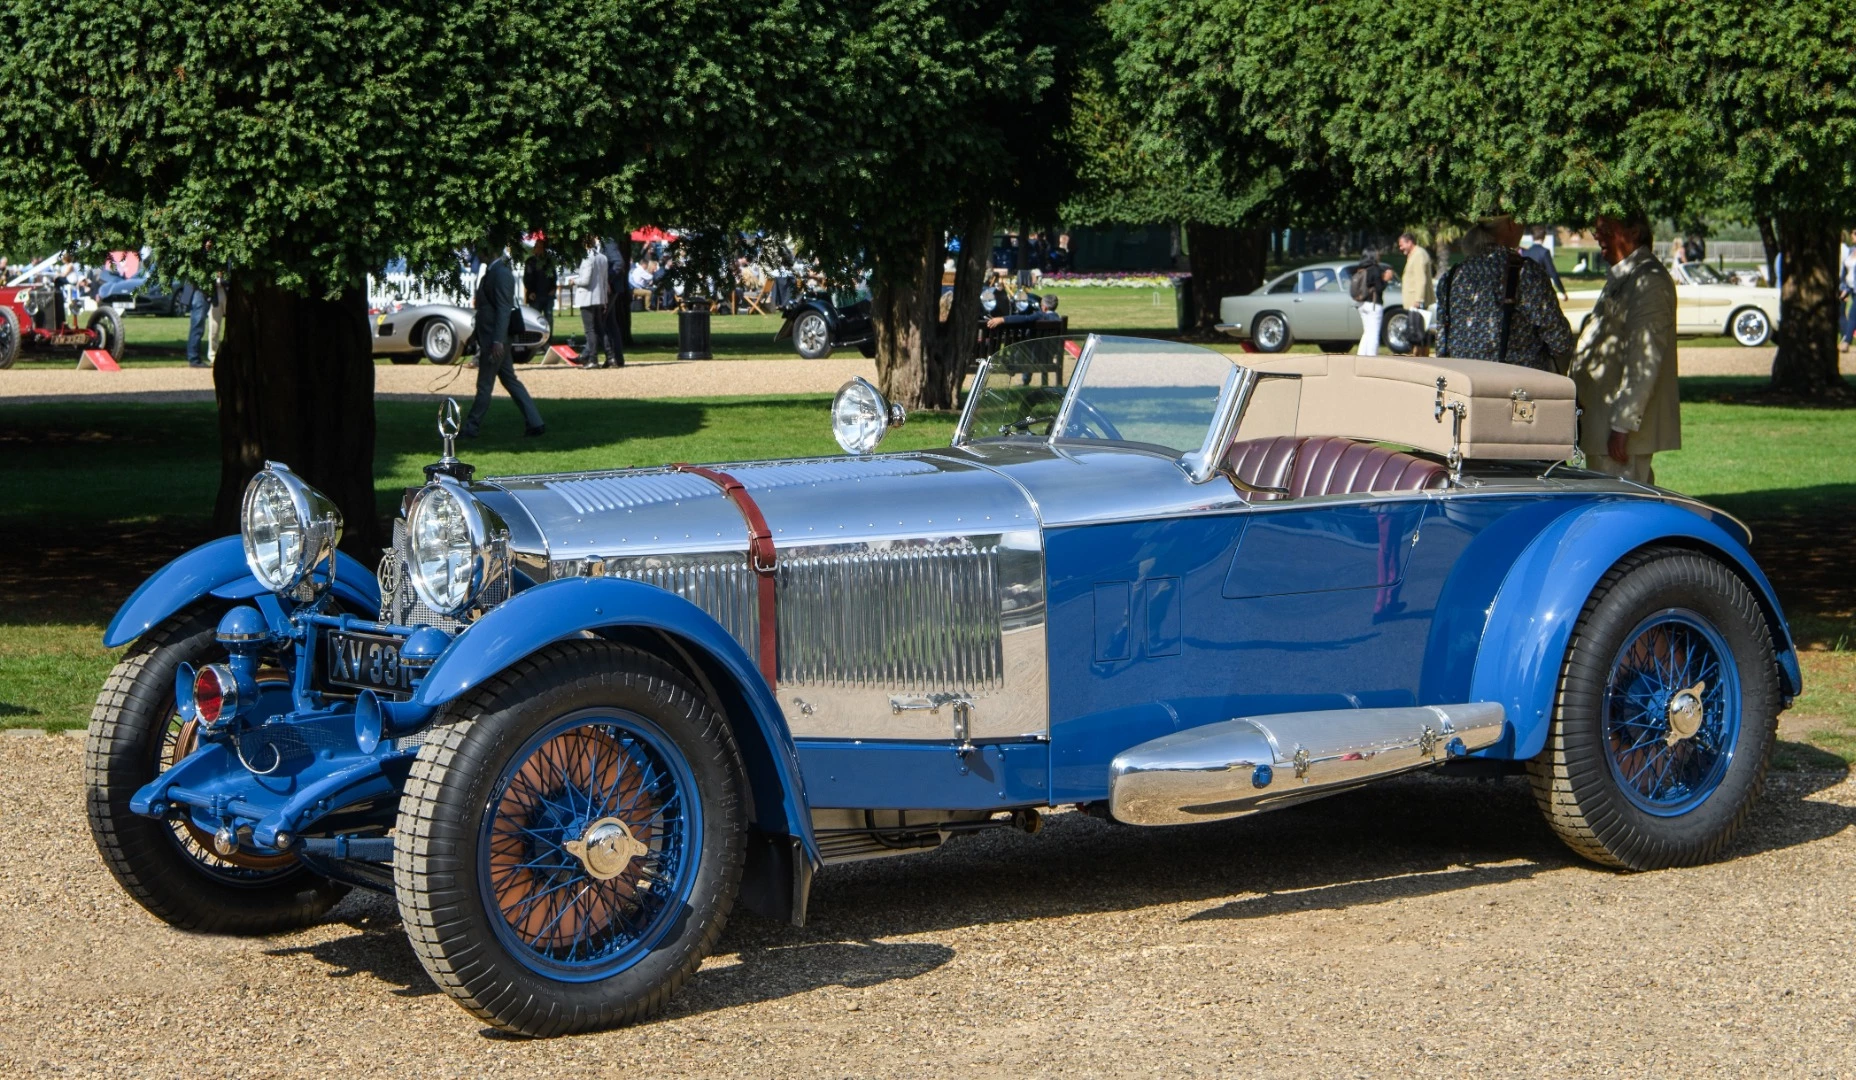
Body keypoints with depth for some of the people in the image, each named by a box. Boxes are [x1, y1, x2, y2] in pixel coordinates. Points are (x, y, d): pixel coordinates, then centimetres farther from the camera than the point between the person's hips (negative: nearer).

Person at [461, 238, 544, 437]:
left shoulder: (501, 274, -16)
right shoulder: (491, 271, 14)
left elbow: (503, 309, -22)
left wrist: (497, 341, -26)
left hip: (494, 339, -10)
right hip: (490, 338, 10)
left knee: (484, 385, -2)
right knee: (510, 381, 11)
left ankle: (471, 428, 5)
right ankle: (534, 422, 11)